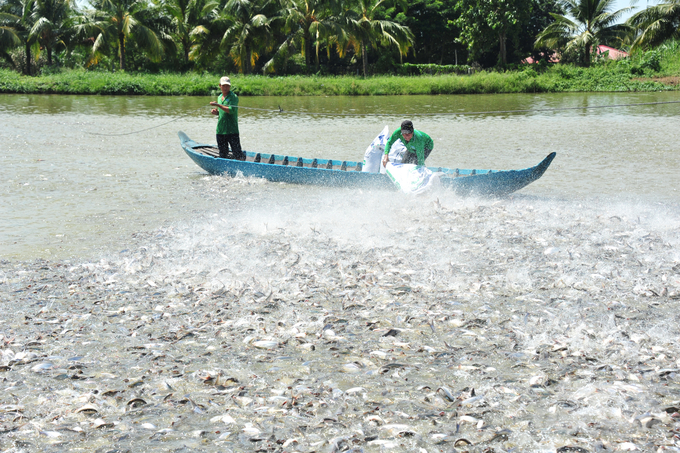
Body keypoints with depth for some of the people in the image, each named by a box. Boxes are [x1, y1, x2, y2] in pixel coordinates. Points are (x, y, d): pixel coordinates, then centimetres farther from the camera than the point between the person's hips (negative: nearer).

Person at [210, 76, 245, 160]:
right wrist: (216, 112, 4)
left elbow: (231, 110, -21)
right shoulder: (219, 97, 15)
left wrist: (218, 105, -19)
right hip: (220, 131, 7)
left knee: (238, 155, -8)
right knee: (223, 156, 9)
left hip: (232, 131, -6)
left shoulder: (233, 97, -7)